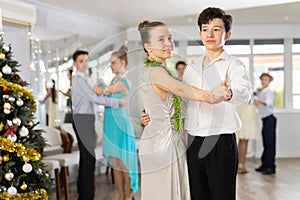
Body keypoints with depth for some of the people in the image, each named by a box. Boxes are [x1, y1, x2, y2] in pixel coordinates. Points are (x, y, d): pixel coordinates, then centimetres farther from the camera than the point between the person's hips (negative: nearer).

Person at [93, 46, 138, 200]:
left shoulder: (123, 81, -14)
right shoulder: (115, 80, 13)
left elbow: (100, 92, -11)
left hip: (120, 124, -8)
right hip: (111, 124, 8)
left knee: (123, 162, 1)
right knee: (115, 162, 11)